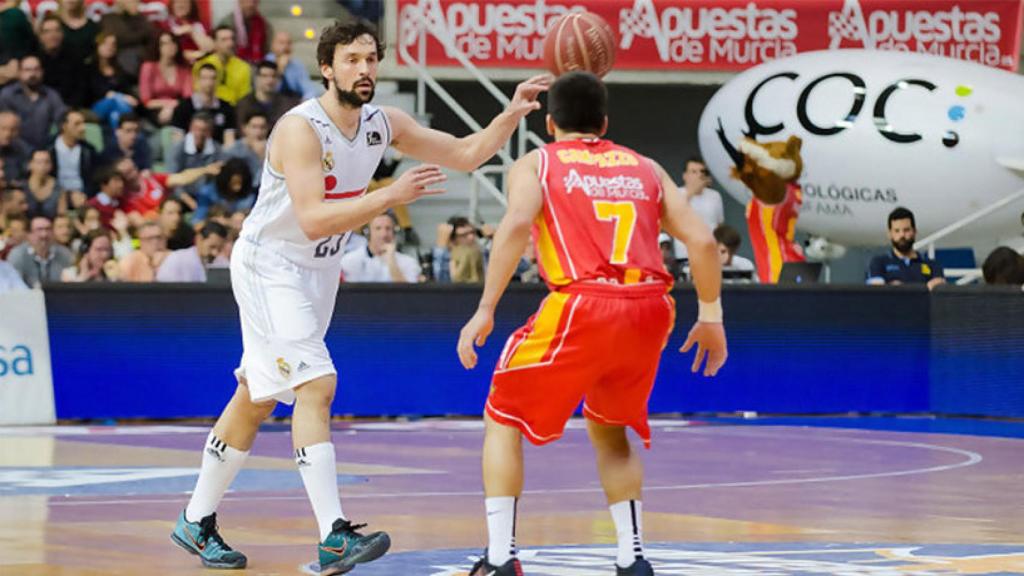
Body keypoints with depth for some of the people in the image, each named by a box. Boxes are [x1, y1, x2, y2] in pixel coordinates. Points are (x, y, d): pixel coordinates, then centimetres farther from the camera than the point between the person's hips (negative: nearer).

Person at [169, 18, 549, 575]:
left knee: (257, 397, 15)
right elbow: (313, 220, -33)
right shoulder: (301, 128, -24)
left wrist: (513, 113, -13)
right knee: (317, 385, -20)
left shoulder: (383, 124, -2)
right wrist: (391, 196, -38)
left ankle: (196, 521, 28)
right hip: (269, 266, -8)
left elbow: (465, 154, 2)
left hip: (317, 272, 8)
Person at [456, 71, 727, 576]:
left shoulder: (535, 164, 13)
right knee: (609, 429, 28)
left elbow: (516, 225, -8)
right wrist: (710, 316, 20)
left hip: (582, 306, -4)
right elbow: (701, 239, 12)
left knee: (503, 419, 15)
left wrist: (485, 311, -9)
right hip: (651, 308, 4)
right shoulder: (645, 168, 23)